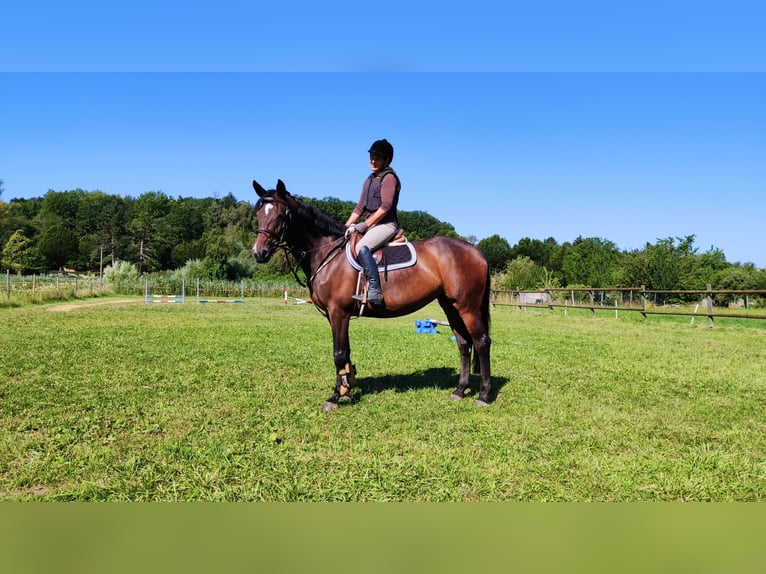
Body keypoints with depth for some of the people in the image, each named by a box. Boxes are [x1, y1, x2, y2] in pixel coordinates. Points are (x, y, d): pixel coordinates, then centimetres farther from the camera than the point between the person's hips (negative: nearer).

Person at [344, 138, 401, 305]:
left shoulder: (389, 178, -6)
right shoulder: (369, 180, 20)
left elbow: (385, 206, -17)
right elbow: (360, 207, 19)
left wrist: (365, 225, -18)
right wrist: (348, 226, 7)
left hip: (386, 224, -10)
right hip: (370, 225, 10)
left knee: (362, 247, -33)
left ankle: (374, 291, -40)